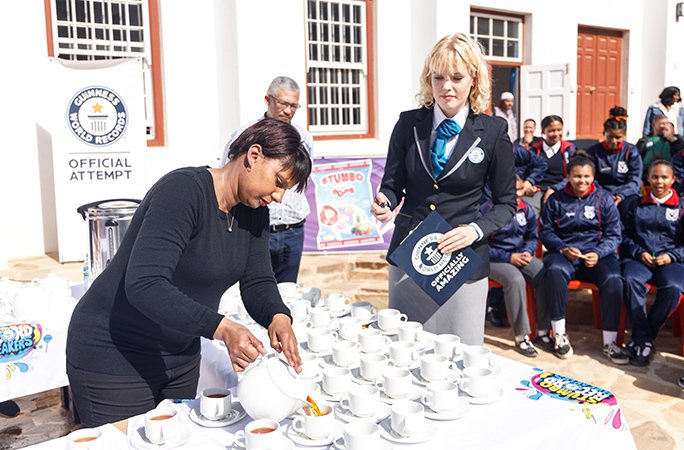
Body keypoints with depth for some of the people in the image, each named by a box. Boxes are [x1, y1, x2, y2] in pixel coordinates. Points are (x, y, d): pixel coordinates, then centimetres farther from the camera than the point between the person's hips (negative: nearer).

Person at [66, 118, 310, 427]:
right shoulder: (184, 191, -25)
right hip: (114, 357, -8)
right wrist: (221, 328, -43)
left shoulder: (253, 211, 1)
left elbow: (257, 282, 0)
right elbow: (144, 284, -34)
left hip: (181, 357, 8)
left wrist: (278, 317, -22)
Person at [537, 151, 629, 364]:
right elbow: (545, 231, 7)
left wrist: (598, 253, -13)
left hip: (598, 253, 1)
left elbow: (614, 234, 5)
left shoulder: (604, 199, 8)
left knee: (613, 279, -31)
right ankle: (559, 334, -22)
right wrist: (563, 249, -11)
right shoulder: (556, 199, 8)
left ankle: (609, 342, -17)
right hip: (564, 253, 0)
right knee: (555, 271, -36)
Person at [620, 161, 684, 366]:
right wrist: (639, 253, -4)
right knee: (631, 280, -35)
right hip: (639, 258, 1)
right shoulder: (634, 204, 19)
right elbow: (625, 236, 14)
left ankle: (641, 338, -18)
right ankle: (644, 339, -26)